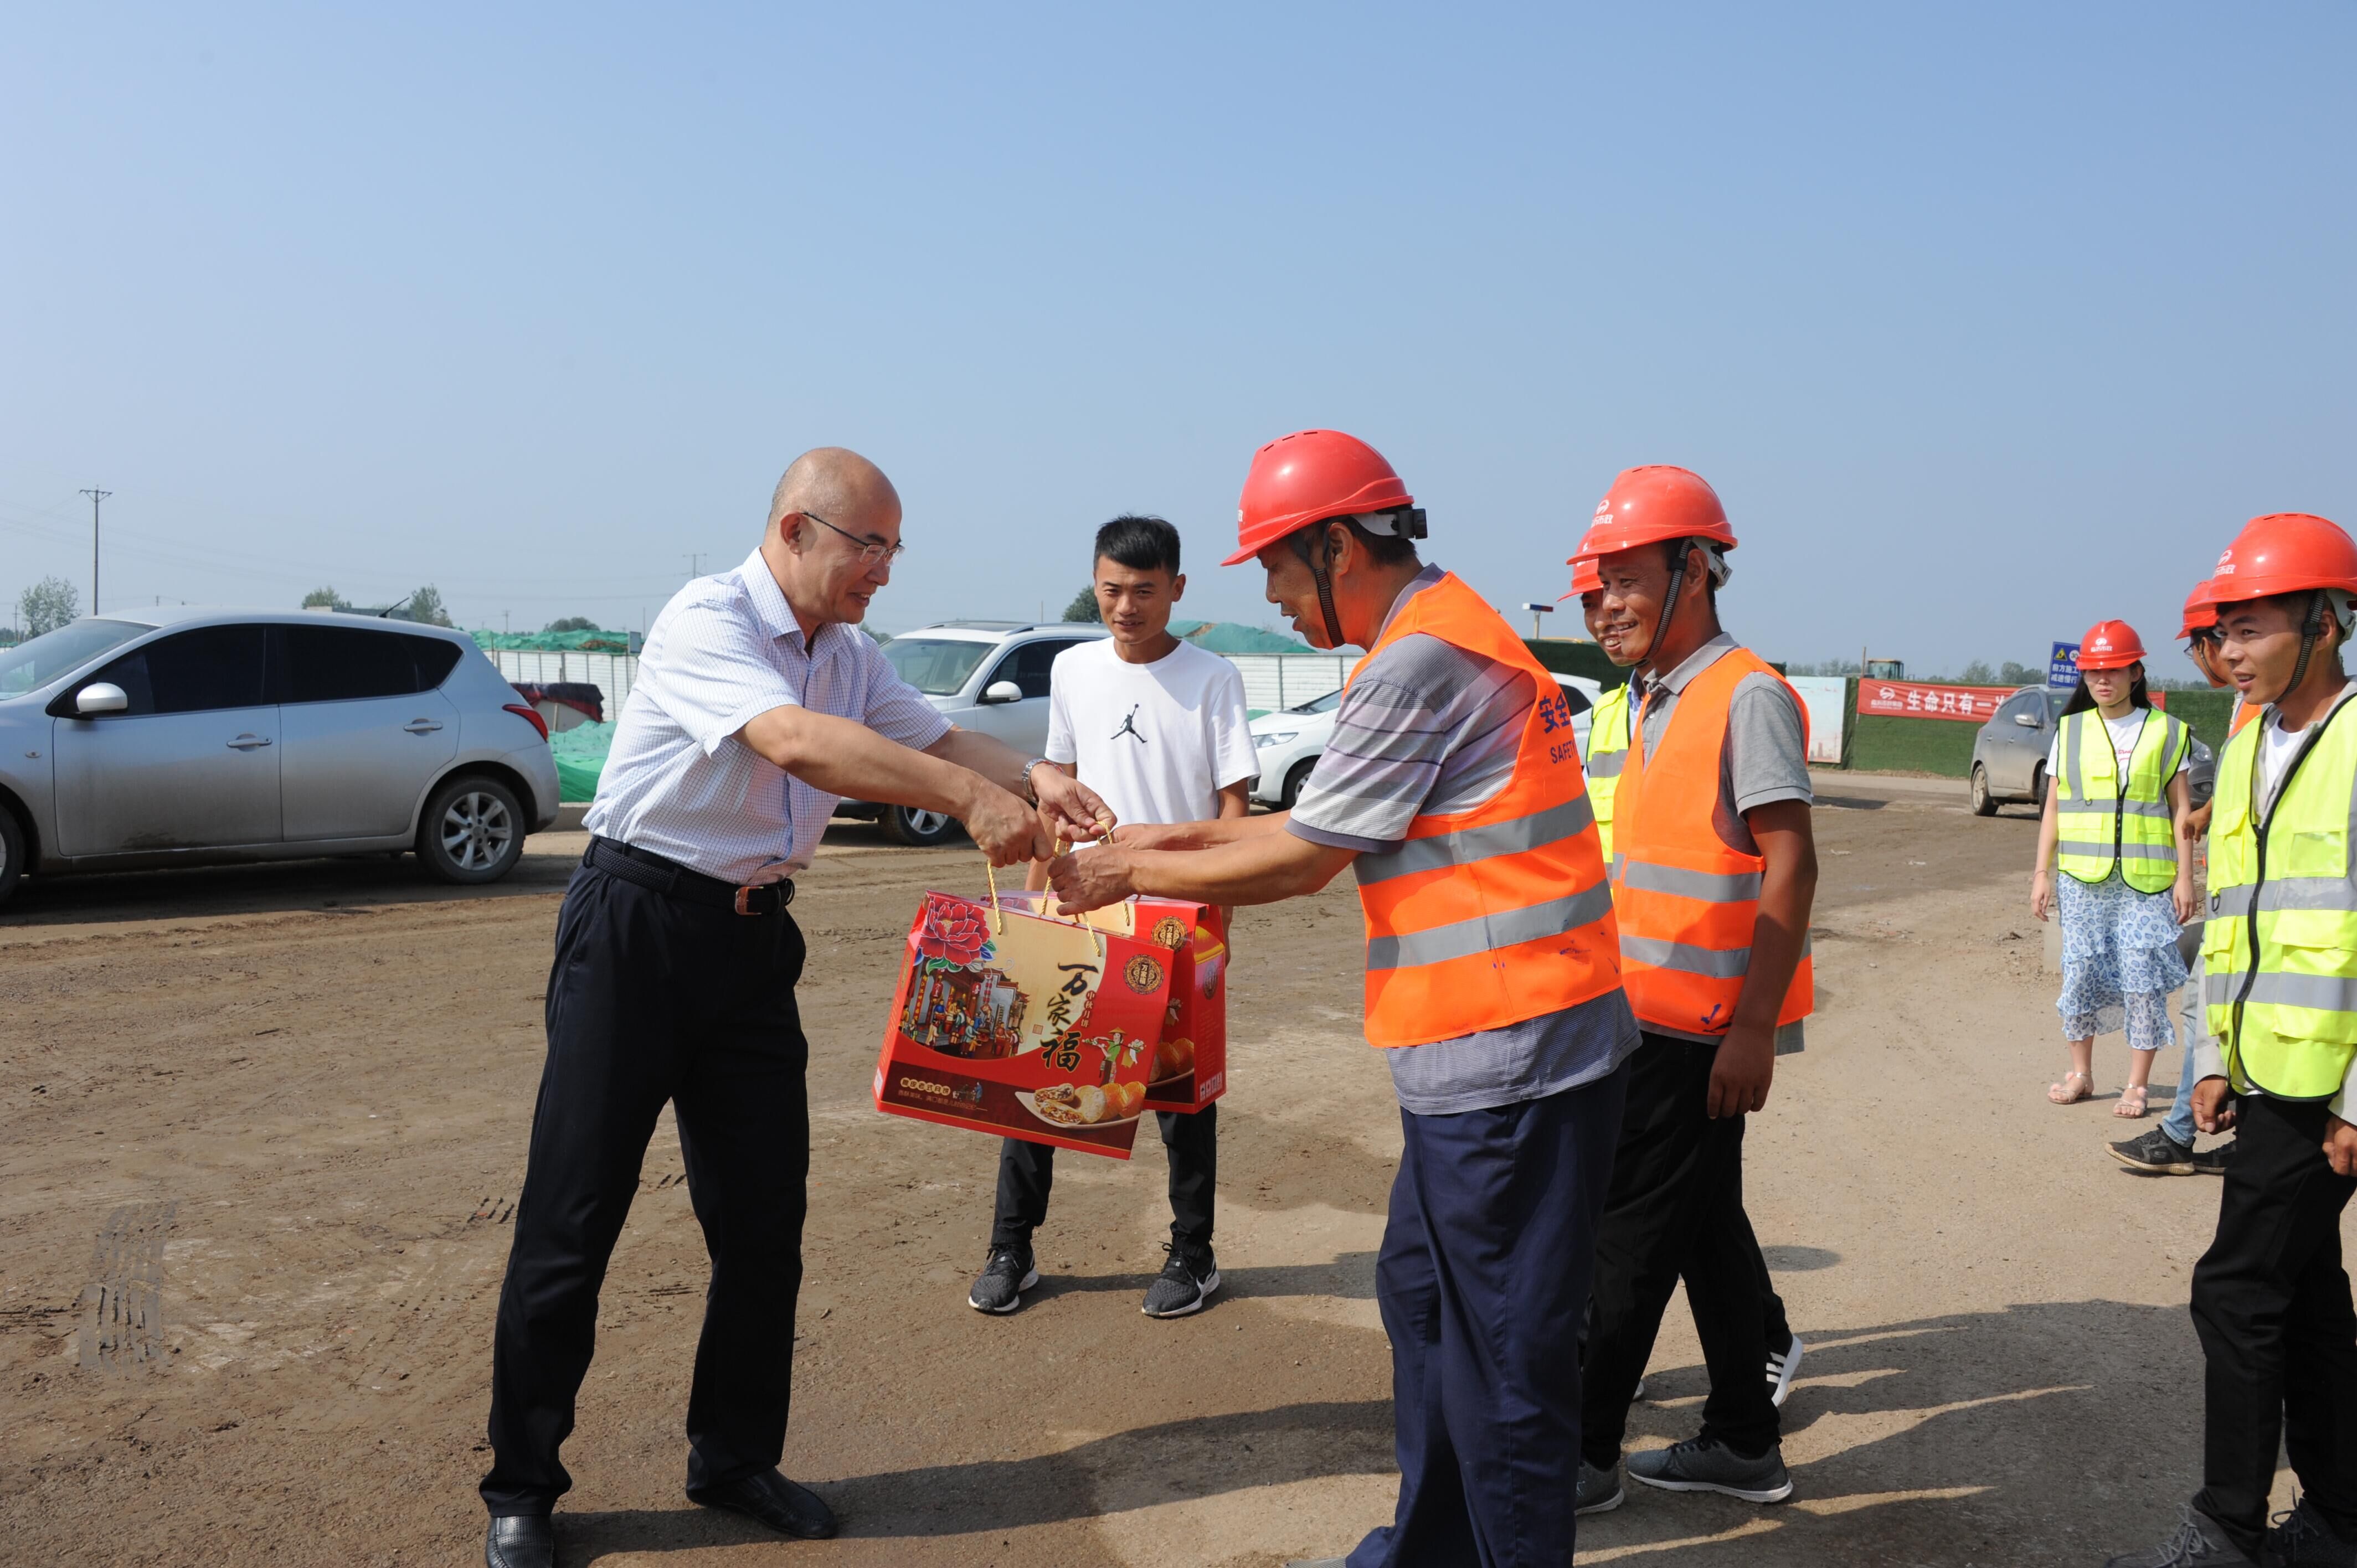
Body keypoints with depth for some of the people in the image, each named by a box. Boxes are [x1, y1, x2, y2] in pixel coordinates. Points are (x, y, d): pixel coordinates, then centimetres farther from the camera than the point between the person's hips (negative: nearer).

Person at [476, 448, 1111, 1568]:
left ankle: (734, 1460, 27)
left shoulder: (849, 657, 10)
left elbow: (938, 739, 3)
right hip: (638, 927, -7)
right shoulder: (706, 621, -15)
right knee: (572, 1218, 1)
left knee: (765, 1217, 9)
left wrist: (1033, 781, -19)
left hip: (754, 937, 7)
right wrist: (974, 800, -35)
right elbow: (796, 741, -30)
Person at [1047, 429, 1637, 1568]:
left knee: (1502, 1348, 1)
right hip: (1489, 1050, 11)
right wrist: (1175, 838, 18)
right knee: (1423, 1296, 21)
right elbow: (1331, 825, 19)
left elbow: (1301, 863, -14)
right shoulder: (1445, 634, 15)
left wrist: (1132, 873, -2)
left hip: (1508, 1056, -11)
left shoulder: (1420, 661, -18)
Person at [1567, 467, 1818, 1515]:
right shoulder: (1661, 702, 14)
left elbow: (1789, 866, -19)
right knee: (1705, 1226, 15)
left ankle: (1580, 1454, 10)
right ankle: (1743, 1443, 27)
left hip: (1703, 1024, -9)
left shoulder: (1748, 697, -14)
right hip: (1665, 1017, 9)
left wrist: (1754, 1026, -23)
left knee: (1630, 1233, -2)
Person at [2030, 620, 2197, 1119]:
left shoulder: (2166, 731, 3)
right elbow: (2053, 809, 10)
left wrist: (2185, 877, -1)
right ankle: (2081, 1073, 19)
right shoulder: (2070, 732, 9)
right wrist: (2041, 873, 6)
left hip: (2145, 879, -2)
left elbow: (2181, 810, 4)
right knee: (2080, 974, 5)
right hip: (2082, 877, 2)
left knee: (2143, 981, -3)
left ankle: (2137, 1085, 7)